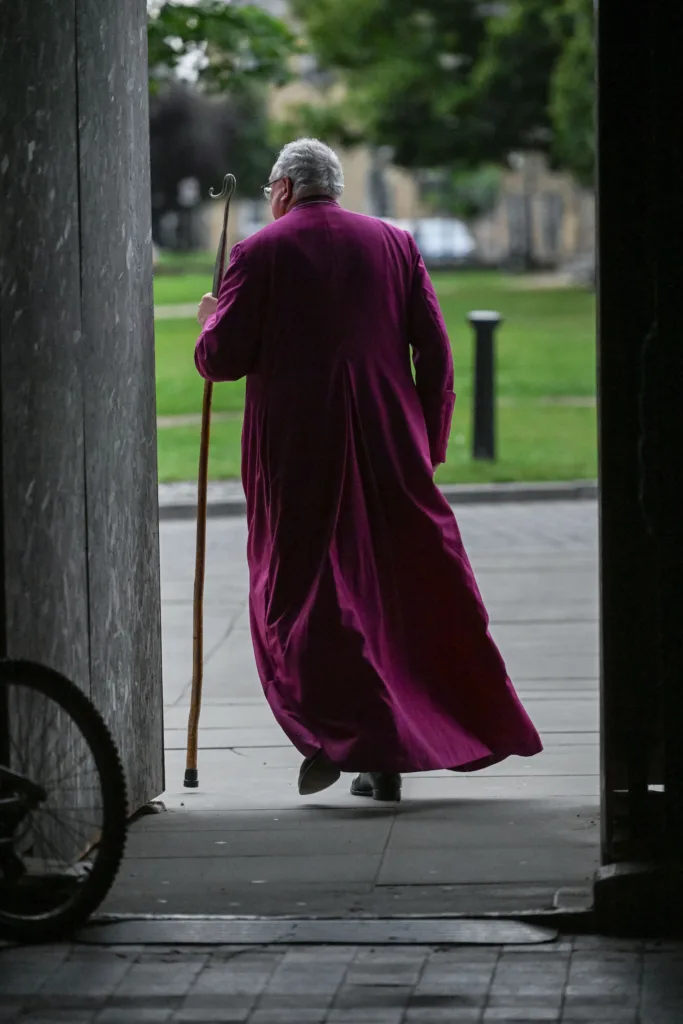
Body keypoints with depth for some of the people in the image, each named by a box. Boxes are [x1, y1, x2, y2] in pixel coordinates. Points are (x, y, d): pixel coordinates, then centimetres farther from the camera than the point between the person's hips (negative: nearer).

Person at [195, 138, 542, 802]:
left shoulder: (260, 253, -3)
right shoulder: (395, 244, 8)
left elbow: (220, 359, -6)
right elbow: (435, 353, 5)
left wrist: (211, 320, 15)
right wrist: (429, 443, 11)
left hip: (294, 452, -3)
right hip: (389, 448, 3)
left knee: (296, 594, 6)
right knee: (406, 593, 11)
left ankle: (330, 730, -12)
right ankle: (386, 758, 12)